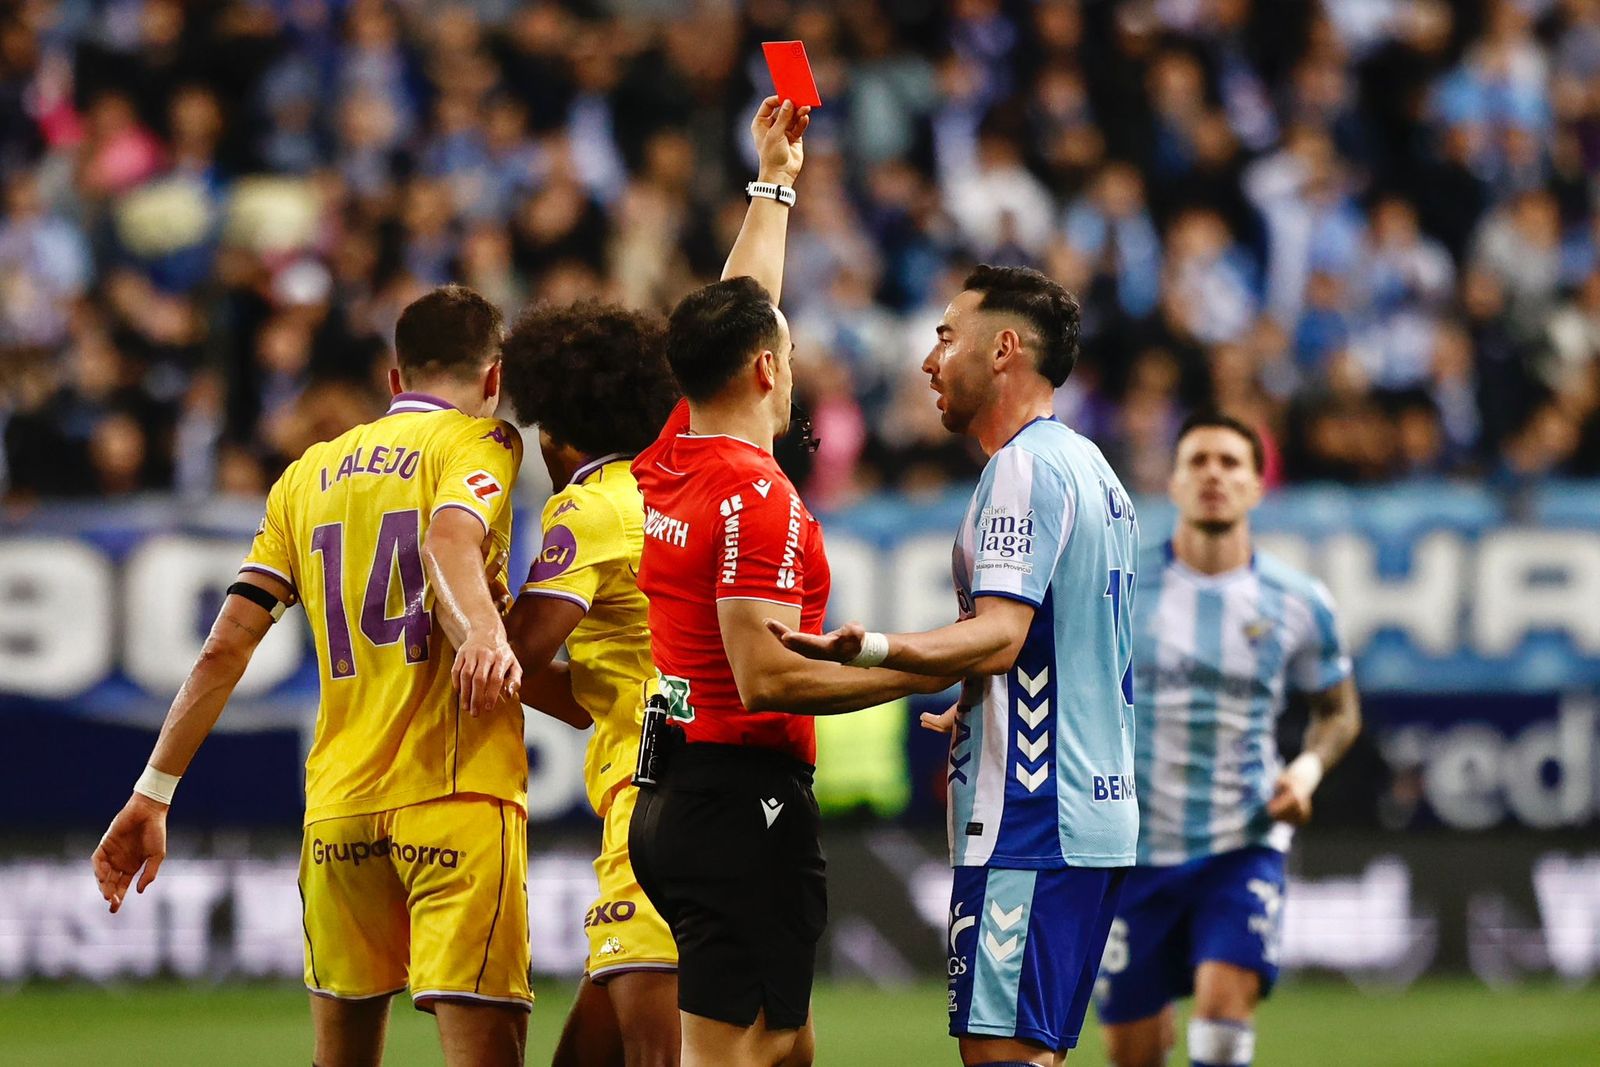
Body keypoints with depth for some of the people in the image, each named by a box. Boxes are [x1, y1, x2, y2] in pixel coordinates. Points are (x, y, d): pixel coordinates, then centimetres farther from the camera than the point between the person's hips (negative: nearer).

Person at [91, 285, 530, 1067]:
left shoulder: (307, 475, 19)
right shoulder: (477, 442, 4)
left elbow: (226, 645, 12)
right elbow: (449, 536, -20)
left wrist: (153, 793, 14)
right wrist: (483, 632, -38)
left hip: (337, 802, 6)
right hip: (456, 794, -6)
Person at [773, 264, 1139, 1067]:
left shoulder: (1025, 466, -11)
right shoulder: (1092, 468, 21)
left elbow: (999, 635, -24)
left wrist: (867, 649, -39)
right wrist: (971, 716, 43)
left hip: (1028, 821, -10)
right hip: (1096, 812, 10)